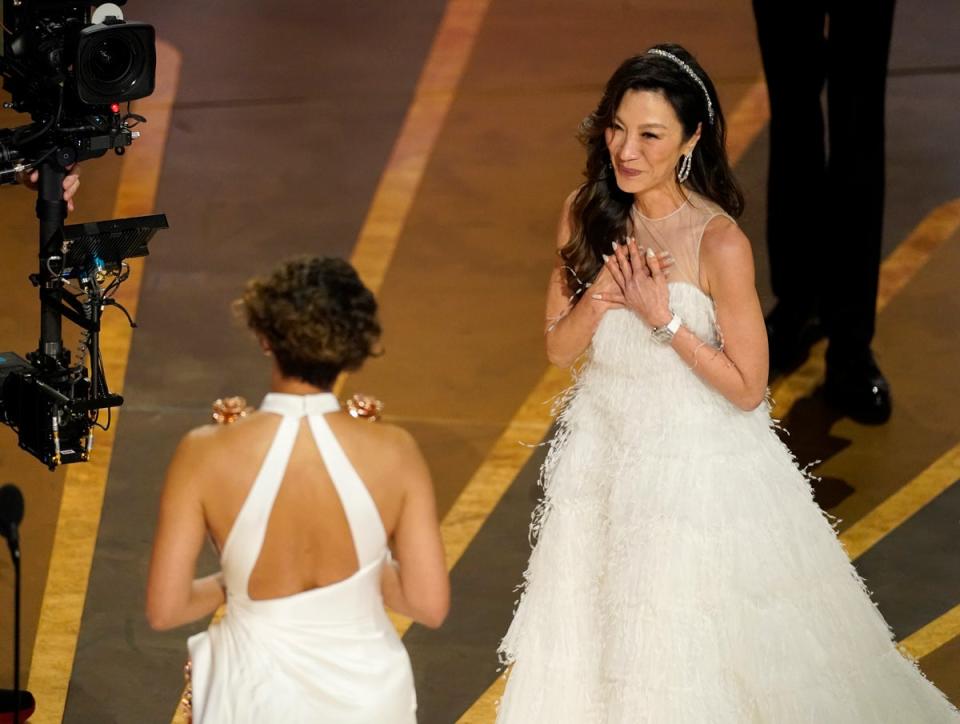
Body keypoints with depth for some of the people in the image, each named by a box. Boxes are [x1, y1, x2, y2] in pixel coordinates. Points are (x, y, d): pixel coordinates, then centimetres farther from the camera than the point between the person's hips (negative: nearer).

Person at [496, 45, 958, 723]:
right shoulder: (586, 215, -6)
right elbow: (559, 348, -1)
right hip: (603, 453, 5)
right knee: (597, 632, 19)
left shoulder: (719, 244, -22)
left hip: (696, 469, -5)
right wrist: (599, 296, -20)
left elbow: (747, 387, -17)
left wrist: (663, 319, -23)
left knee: (697, 644, 7)